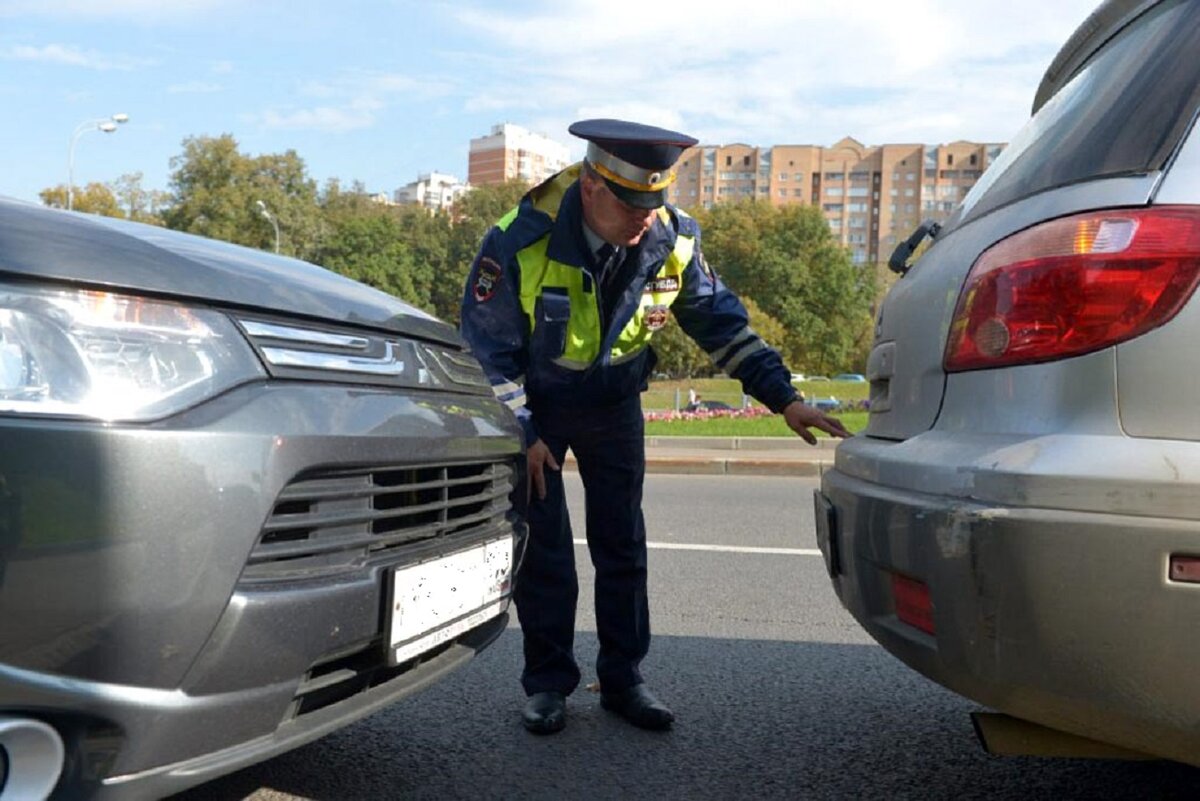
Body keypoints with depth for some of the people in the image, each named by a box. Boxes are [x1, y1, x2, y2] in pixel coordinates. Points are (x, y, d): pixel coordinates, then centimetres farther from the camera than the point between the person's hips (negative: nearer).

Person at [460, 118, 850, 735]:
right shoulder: (523, 239, -27)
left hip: (614, 402, 3)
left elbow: (722, 323, -6)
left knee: (622, 544, 4)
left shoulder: (672, 241, -18)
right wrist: (520, 433, -15)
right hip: (534, 403, -2)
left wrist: (783, 397, -13)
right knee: (541, 549, -1)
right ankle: (547, 683, 14)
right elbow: (487, 344, -17)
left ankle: (622, 679, 17)